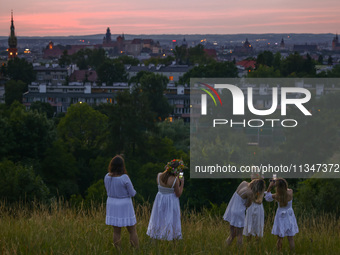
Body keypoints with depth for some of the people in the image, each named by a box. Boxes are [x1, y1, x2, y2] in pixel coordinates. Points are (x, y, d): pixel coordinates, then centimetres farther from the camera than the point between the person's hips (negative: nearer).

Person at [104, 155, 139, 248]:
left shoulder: (107, 177, -6)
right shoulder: (124, 178, -22)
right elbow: (132, 193, -12)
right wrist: (133, 191, 9)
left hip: (112, 205, 5)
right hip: (124, 206, -4)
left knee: (116, 232, 12)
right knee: (132, 231, 8)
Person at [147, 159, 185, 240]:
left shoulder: (159, 175, -12)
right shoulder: (175, 180, -24)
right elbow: (178, 194, -14)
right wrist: (182, 183, -4)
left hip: (160, 198, 4)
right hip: (171, 200, -4)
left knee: (159, 218, 19)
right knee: (170, 219, 11)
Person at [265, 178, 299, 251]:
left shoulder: (276, 196, -20)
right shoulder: (290, 192, -18)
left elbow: (267, 197, 0)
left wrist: (270, 187, -7)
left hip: (280, 218, -1)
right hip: (289, 217, 1)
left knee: (280, 239, 12)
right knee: (290, 239, 6)